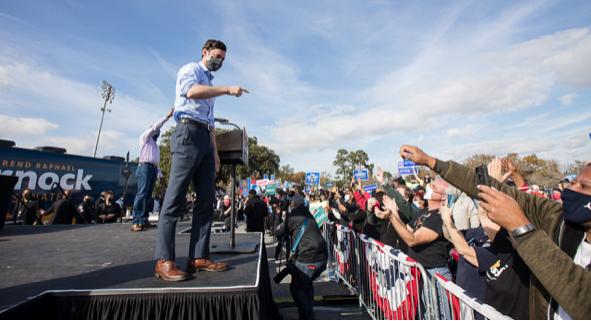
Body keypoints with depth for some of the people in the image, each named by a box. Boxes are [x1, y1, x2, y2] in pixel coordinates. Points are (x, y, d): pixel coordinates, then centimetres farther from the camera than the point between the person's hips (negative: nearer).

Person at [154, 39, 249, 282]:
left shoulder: (210, 84, 31)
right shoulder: (189, 70, 8)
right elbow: (192, 91, -17)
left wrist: (214, 150, 19)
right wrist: (228, 90, -14)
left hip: (205, 140, 8)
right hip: (189, 133, -8)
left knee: (206, 199, 0)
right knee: (175, 197, -10)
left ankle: (198, 257, 4)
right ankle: (164, 261, -5)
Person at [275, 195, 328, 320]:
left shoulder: (292, 216, -6)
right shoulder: (308, 215, 16)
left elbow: (278, 233, 5)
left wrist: (283, 219, 22)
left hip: (307, 260, -8)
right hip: (323, 257, 8)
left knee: (296, 288, 11)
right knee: (307, 283, 28)